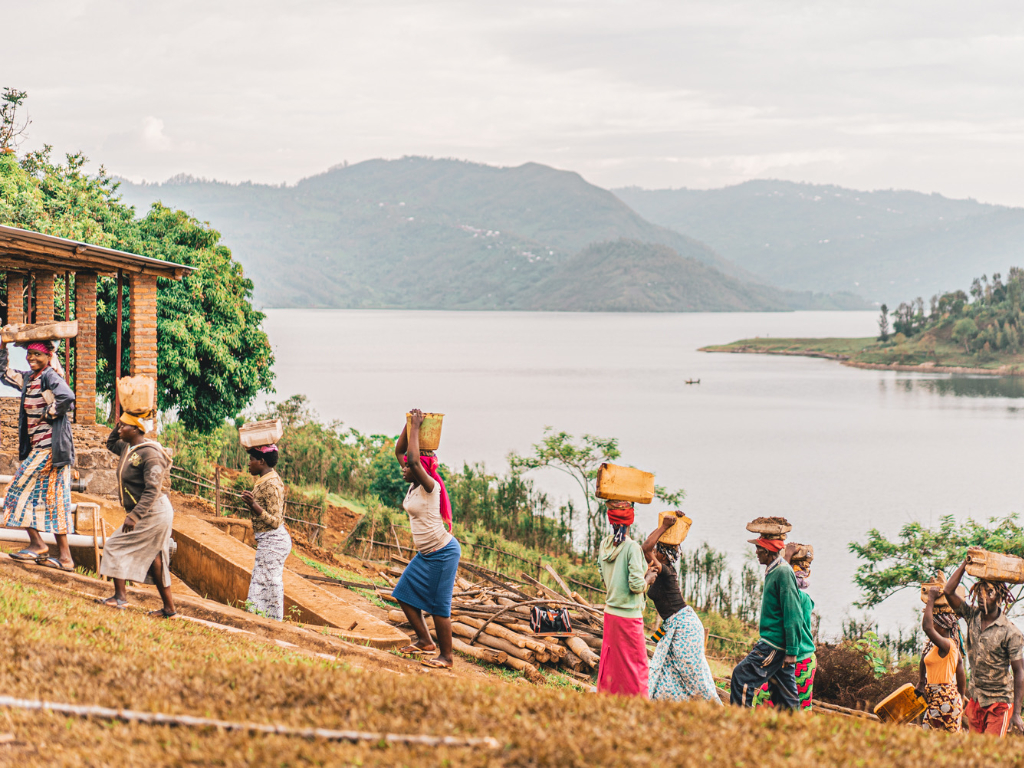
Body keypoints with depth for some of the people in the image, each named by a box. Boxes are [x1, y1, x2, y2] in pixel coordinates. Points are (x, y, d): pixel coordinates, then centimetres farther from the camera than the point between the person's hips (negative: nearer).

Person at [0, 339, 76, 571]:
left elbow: (67, 397, -29)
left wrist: (49, 414, -16)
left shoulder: (49, 376, -12)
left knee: (21, 488, -7)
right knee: (52, 499, 6)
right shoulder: (27, 378, 15)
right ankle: (64, 556, 6)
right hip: (36, 446, 9)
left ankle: (37, 544, -3)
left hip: (49, 445, -9)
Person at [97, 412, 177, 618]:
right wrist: (117, 427, 13)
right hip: (151, 514, 10)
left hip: (153, 513, -10)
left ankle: (120, 597, -5)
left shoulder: (149, 453, -20)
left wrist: (134, 515, -31)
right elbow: (111, 444, 32)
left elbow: (152, 490, -26)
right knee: (153, 558, 13)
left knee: (116, 547, -7)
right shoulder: (128, 448, 9)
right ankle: (169, 608, 17)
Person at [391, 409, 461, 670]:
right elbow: (399, 451, 12)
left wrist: (416, 427, -24)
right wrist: (410, 424, 2)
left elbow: (414, 460, -33)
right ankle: (425, 642, 23)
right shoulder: (414, 485, 6)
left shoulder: (430, 487, -17)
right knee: (405, 595, 11)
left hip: (443, 553, -9)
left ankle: (446, 656, 6)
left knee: (439, 606, -4)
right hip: (426, 554, 9)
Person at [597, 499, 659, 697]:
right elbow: (636, 585, -20)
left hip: (609, 613, 7)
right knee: (636, 668, 2)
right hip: (629, 616, -7)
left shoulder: (604, 545, 5)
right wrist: (649, 578, 1)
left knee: (610, 665, 13)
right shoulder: (632, 547, -17)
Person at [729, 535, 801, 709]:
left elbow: (793, 615, -19)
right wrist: (762, 642, 26)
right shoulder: (774, 571, 16)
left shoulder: (783, 572, -15)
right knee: (784, 695, 10)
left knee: (742, 676, -10)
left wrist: (792, 651, -20)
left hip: (775, 643, -10)